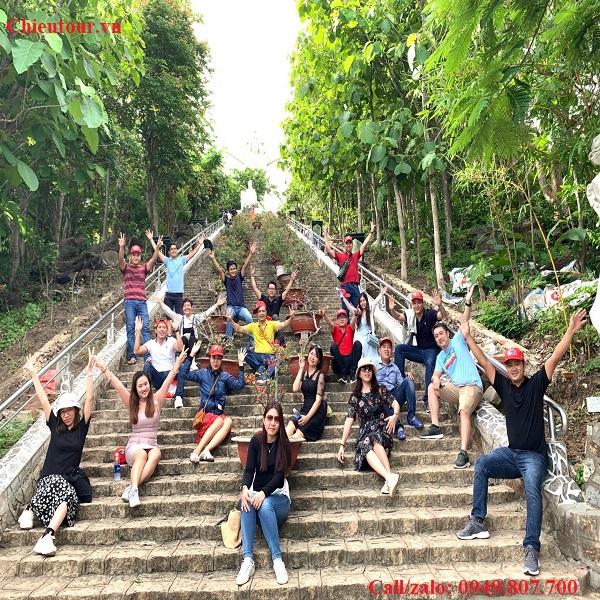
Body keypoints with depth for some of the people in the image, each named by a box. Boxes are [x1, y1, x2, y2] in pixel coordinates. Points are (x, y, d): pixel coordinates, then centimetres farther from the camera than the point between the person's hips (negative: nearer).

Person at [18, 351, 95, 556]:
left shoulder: (81, 427, 6)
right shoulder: (54, 426, 9)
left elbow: (89, 399, -3)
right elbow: (43, 400, 8)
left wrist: (90, 372, -9)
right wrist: (34, 374, 8)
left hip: (70, 478, 0)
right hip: (49, 477, 0)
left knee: (68, 495, -36)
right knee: (63, 489, -37)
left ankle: (47, 536, -47)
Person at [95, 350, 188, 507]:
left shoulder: (156, 400, 7)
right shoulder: (131, 403, 8)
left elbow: (169, 379, -1)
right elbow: (117, 385, -1)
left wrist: (178, 361, -9)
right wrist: (104, 369, -8)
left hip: (152, 444, 1)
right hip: (134, 445, 0)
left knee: (156, 454, -37)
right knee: (142, 454, -37)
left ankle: (131, 488, -47)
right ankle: (134, 490, -53)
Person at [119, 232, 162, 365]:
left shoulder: (144, 268, 13)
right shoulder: (126, 268, 9)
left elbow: (153, 259, -2)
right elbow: (120, 259, -11)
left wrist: (157, 248, -19)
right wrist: (121, 247, -29)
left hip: (142, 302, 1)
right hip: (129, 302, -1)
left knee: (146, 328, -4)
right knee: (130, 329, 0)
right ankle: (132, 357, 1)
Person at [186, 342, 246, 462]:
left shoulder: (225, 376, 14)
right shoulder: (202, 373, 10)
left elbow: (239, 384, -1)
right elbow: (185, 375, -4)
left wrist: (241, 364, -3)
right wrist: (192, 355, -8)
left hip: (219, 414, 2)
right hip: (205, 414, -2)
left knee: (228, 421, -33)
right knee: (220, 420, -35)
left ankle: (206, 450, -42)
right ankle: (197, 451, -38)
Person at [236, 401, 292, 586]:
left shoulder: (284, 444, -5)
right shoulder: (256, 441, 2)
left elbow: (280, 475, -15)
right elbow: (249, 469, -6)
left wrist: (263, 493, -33)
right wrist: (245, 488, -29)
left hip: (278, 497, -2)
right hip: (257, 493, 2)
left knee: (265, 505, -35)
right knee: (247, 501, -32)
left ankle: (277, 559, -29)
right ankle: (248, 560, -36)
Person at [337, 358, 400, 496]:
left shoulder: (380, 390, 13)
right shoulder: (355, 397, 12)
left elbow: (395, 403, 5)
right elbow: (349, 420, 5)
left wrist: (395, 415, -19)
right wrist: (342, 445, -3)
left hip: (381, 429, -1)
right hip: (365, 432, 1)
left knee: (374, 439, -37)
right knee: (365, 447, -36)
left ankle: (389, 479, -52)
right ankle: (390, 477, -55)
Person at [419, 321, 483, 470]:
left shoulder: (457, 340, 3)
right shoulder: (440, 357, 19)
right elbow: (435, 375, 10)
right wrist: (436, 379, -14)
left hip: (472, 386, -8)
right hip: (455, 388, 8)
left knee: (464, 411, -31)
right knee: (432, 387, 4)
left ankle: (464, 454, -42)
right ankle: (435, 427, -3)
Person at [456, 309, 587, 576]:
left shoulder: (536, 383, 0)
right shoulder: (504, 386, 7)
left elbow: (555, 358, -10)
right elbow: (484, 363, 5)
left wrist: (571, 331, -20)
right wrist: (468, 337, 1)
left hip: (534, 456, -4)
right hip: (511, 453, 4)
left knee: (533, 490, -29)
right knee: (481, 464, -19)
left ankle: (531, 549, -32)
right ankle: (478, 522, -16)